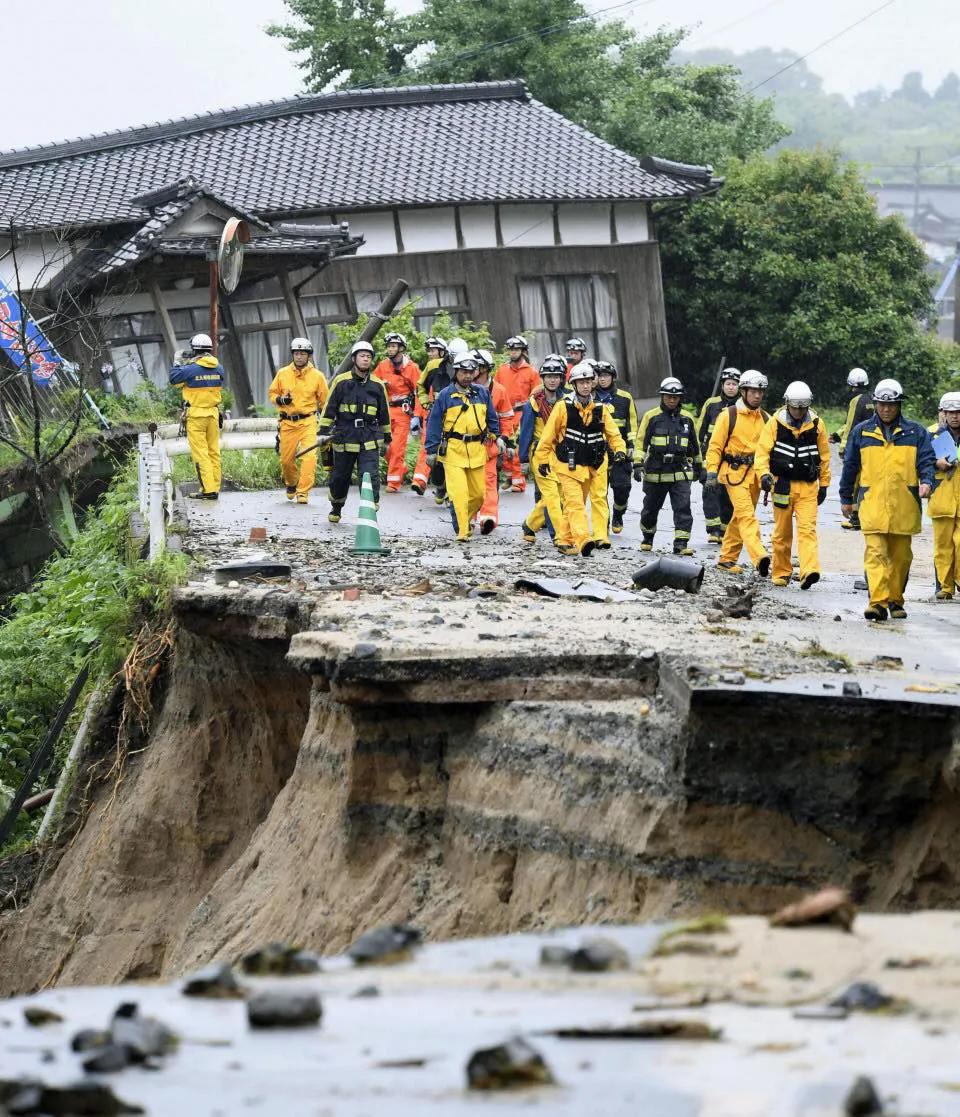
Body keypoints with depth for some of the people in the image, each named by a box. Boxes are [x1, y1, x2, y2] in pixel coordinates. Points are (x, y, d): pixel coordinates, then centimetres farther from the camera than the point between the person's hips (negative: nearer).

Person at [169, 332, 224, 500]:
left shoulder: (191, 369, -15)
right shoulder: (218, 367, 3)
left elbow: (174, 378, -3)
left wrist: (178, 362, 16)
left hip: (196, 414, -6)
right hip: (213, 413, 6)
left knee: (200, 453, -4)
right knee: (213, 451, 11)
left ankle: (208, 489, -10)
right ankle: (214, 488, 14)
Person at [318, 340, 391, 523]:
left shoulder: (377, 385, 6)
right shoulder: (341, 381, -1)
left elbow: (384, 414, 15)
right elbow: (329, 408, 2)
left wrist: (387, 437, 19)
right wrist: (324, 432, -3)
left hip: (369, 441, 0)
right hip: (344, 437, 0)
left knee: (370, 477, -14)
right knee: (340, 478, 13)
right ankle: (336, 509, 36)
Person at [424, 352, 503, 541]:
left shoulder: (482, 393, 10)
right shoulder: (446, 395, -1)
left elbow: (492, 418, 21)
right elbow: (434, 423, 1)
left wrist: (497, 437, 9)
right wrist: (431, 450, -1)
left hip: (477, 449, 4)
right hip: (453, 449, -4)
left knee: (479, 492, 8)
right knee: (459, 492, -12)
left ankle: (465, 517, 33)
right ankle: (462, 530, -9)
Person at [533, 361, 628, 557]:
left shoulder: (601, 410, 5)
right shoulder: (563, 408, -6)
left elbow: (613, 434, 6)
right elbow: (548, 435, 0)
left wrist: (620, 450, -13)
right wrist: (542, 459, 1)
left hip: (591, 467, 5)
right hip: (568, 466, -5)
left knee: (576, 504, 14)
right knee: (575, 504, -17)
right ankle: (583, 540, -32)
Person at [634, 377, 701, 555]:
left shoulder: (687, 419, 9)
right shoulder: (651, 417, -1)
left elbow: (694, 445, 21)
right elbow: (641, 442, -3)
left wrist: (697, 466, 26)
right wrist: (638, 464, -11)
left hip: (680, 472, 1)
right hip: (656, 472, -1)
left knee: (683, 507, -12)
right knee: (651, 508, 12)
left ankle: (681, 543, -13)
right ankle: (647, 538, 33)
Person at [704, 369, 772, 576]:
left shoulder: (765, 419, 11)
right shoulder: (729, 415, -4)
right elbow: (715, 446, -4)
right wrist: (711, 474, -10)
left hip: (755, 473, 6)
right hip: (734, 472, -6)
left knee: (740, 517, 12)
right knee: (746, 515, -17)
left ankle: (727, 558, 22)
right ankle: (759, 557, -31)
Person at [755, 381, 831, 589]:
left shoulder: (816, 424, 2)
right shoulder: (776, 423, -2)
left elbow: (824, 455, 11)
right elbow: (762, 450, -6)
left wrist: (824, 484, 14)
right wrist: (764, 474, -22)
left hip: (808, 486, 0)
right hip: (782, 484, 0)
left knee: (807, 528, -13)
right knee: (782, 531, 8)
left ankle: (809, 572, -25)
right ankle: (781, 573, 20)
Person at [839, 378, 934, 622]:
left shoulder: (915, 432, 8)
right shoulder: (861, 432, 10)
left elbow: (927, 460, 4)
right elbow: (850, 466, 15)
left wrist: (926, 481, -16)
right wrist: (846, 498, 17)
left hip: (904, 505, 1)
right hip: (872, 504, -1)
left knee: (901, 556, 8)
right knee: (875, 553, -13)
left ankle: (895, 600, 21)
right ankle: (878, 602, -19)